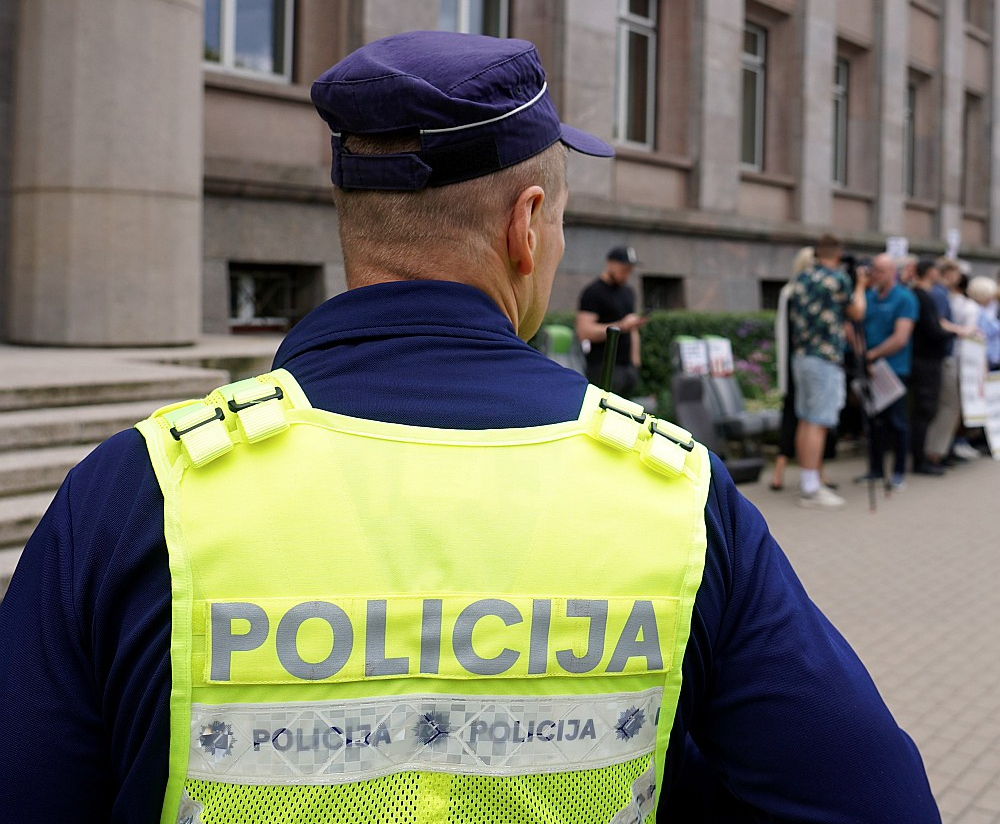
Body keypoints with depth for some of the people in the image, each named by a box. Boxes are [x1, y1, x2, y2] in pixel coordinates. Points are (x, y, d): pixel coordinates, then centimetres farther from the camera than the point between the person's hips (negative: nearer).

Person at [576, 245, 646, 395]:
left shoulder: (628, 292, 19)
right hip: (604, 366, -7)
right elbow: (584, 331, -16)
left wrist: (635, 360, 18)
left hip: (628, 366, 7)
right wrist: (621, 327, -20)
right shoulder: (593, 292, -6)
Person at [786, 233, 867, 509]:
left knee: (806, 421, 11)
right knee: (818, 423, -7)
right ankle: (811, 490, -8)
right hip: (826, 359, -8)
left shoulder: (800, 279, 11)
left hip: (801, 356, 8)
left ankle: (808, 483, 17)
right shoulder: (838, 279, -8)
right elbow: (857, 313, 2)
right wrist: (860, 286, 18)